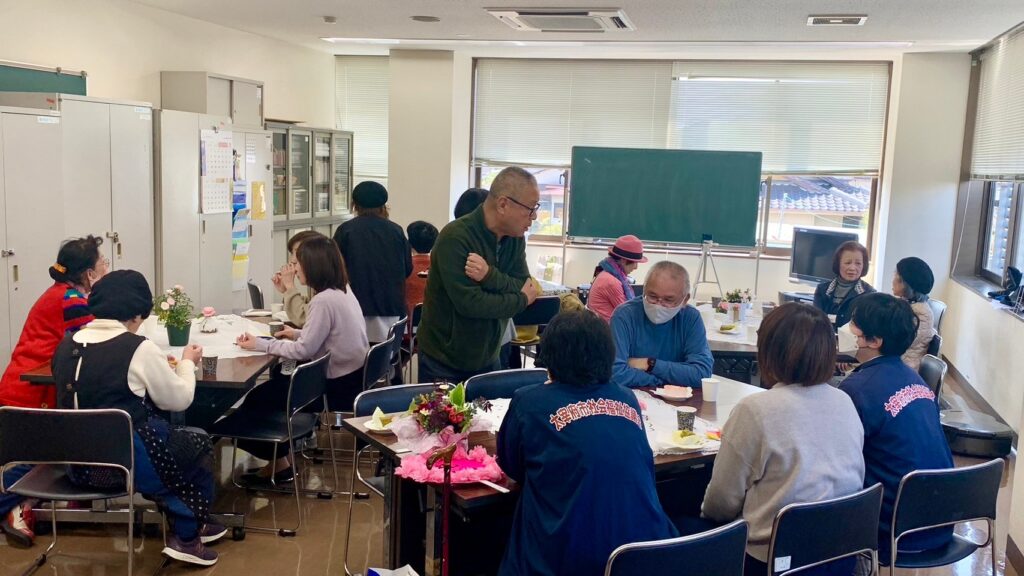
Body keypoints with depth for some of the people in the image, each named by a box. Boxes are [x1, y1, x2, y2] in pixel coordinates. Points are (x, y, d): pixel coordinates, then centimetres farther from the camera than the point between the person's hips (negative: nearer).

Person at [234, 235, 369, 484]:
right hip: (353, 377, 9)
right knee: (278, 380, 22)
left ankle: (279, 463, 17)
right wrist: (298, 334, 9)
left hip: (340, 388, -9)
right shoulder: (342, 291, 6)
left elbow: (304, 351, -21)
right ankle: (281, 453, 23)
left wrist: (260, 344, -13)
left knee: (257, 400, 4)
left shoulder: (324, 300, -22)